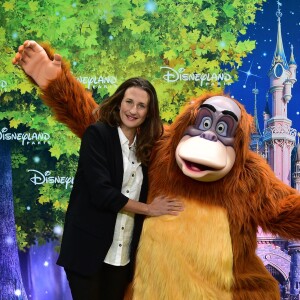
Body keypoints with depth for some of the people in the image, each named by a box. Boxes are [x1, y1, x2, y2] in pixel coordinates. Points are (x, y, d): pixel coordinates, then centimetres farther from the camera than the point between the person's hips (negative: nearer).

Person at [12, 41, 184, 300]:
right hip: (89, 249, -5)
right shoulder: (98, 134, -10)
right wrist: (149, 209, -10)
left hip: (124, 254, 5)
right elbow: (101, 192, -18)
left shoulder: (146, 145, 7)